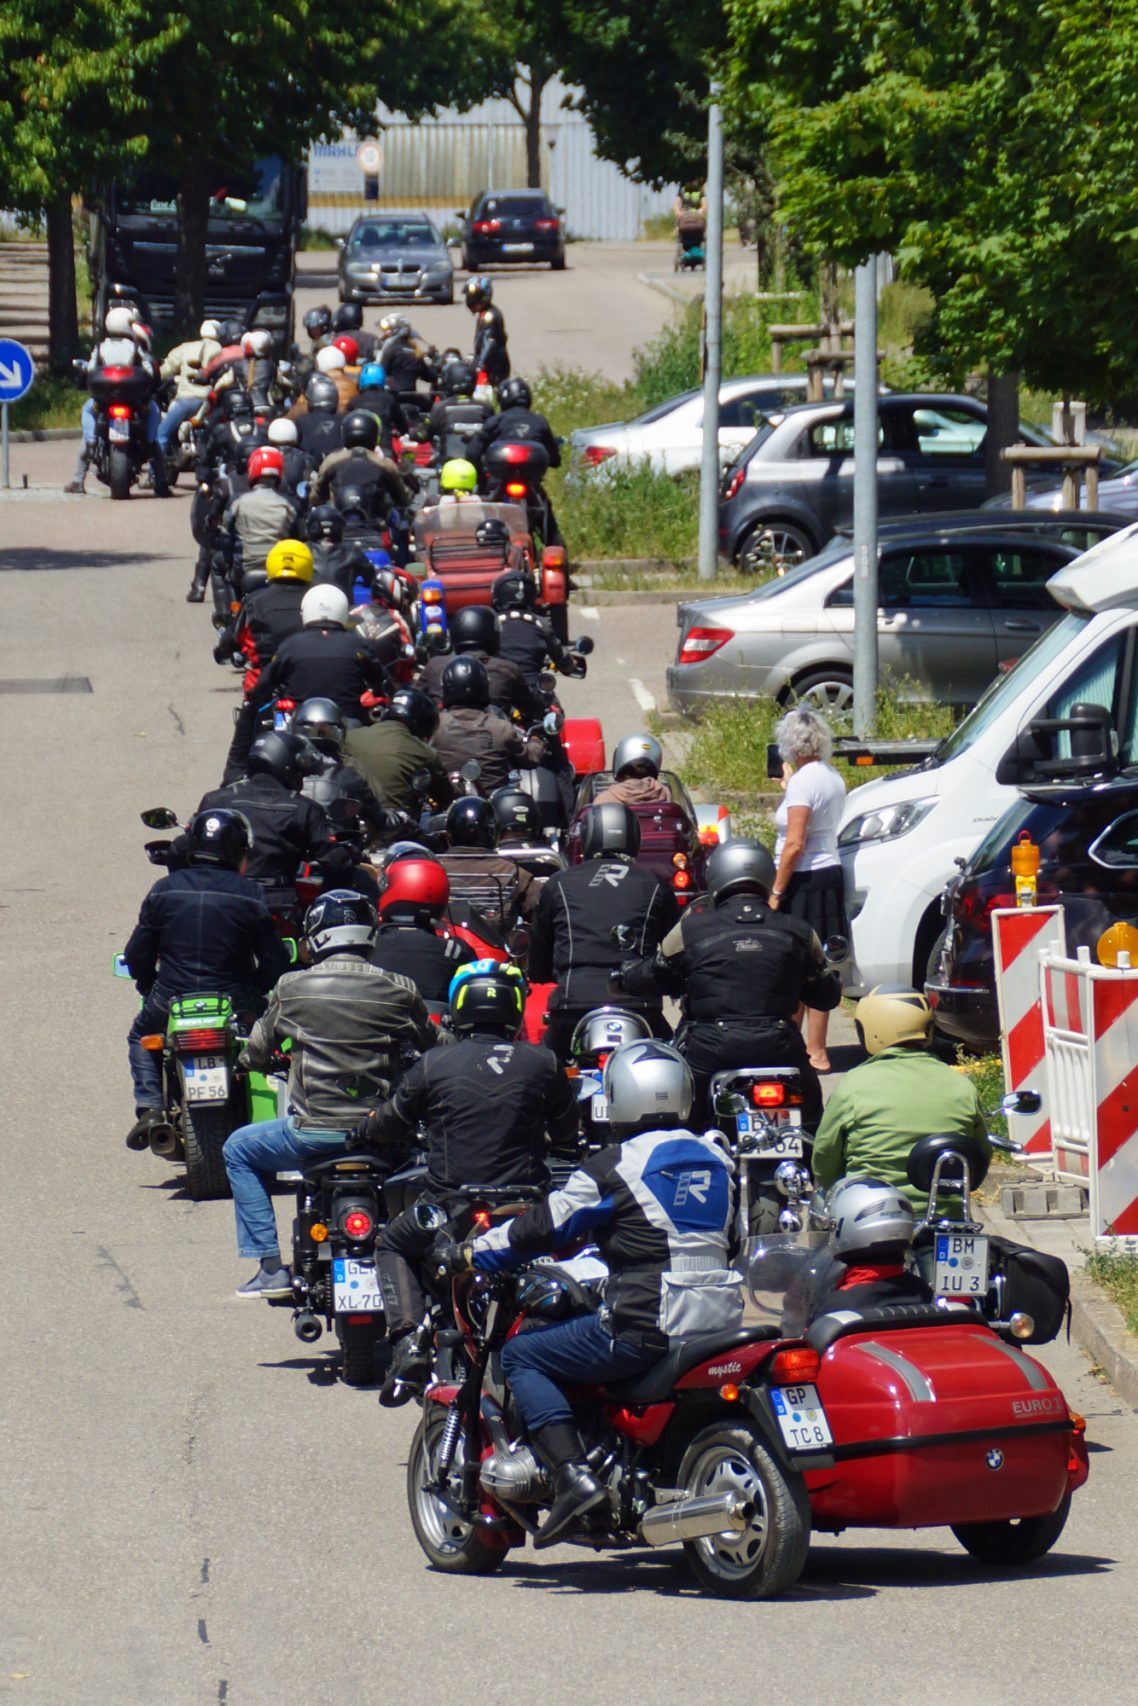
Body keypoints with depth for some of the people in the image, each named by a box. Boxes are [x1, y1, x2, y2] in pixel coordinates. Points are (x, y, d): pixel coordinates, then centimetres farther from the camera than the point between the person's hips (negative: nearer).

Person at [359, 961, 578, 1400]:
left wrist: (368, 1129, 34)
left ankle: (408, 1342, 5)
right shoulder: (542, 1065, 0)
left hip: (451, 1208, -1)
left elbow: (388, 1126, 10)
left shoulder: (435, 1065, -3)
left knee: (392, 1245, 26)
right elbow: (570, 1134, 13)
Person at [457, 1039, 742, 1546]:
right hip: (721, 1315, 8)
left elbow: (548, 1224, -4)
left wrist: (476, 1254, 12)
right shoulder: (714, 1159, 13)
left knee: (521, 1355, 2)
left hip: (648, 1324, -8)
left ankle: (573, 1476, -15)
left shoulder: (616, 1167, -7)